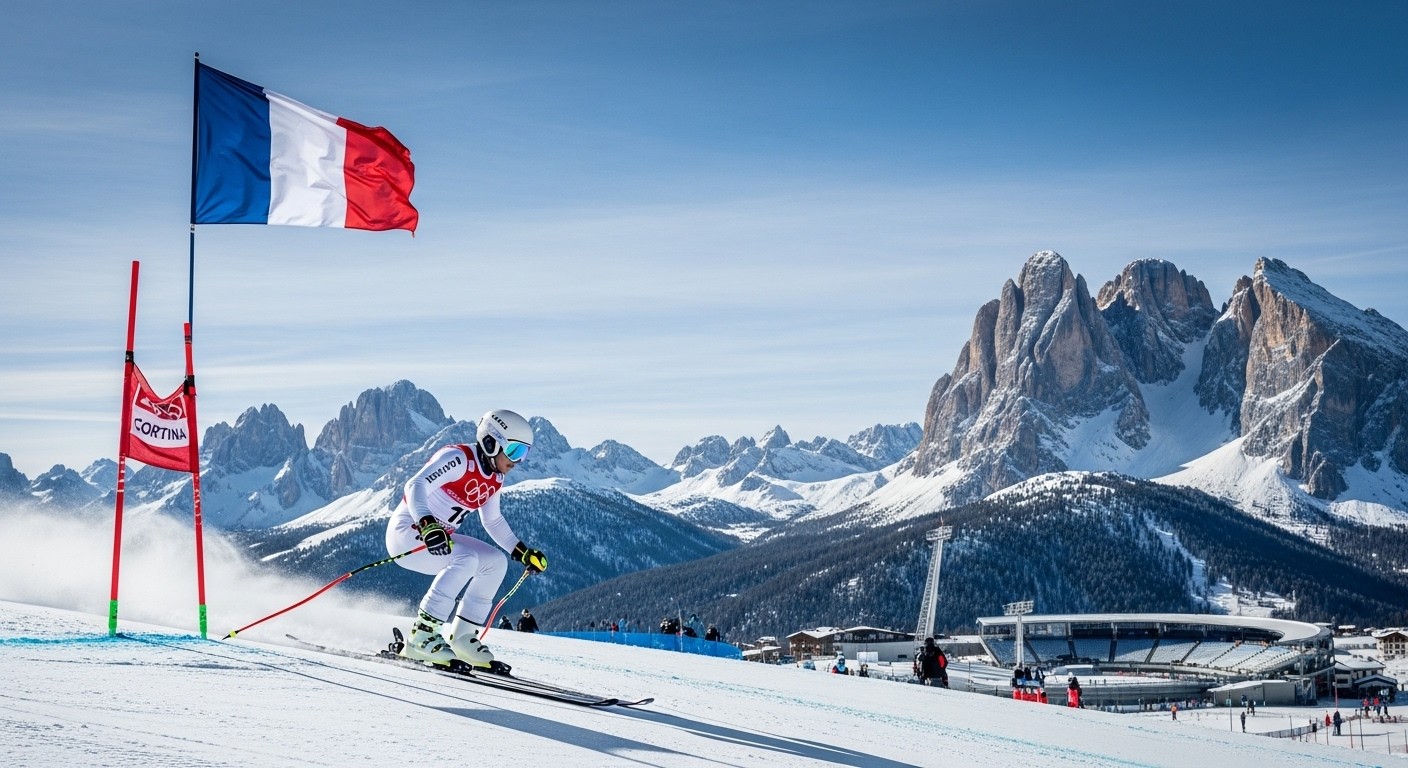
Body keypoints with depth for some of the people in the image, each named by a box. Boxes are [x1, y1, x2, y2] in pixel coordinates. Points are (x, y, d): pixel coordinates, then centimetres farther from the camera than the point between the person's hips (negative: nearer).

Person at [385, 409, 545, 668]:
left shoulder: (494, 480, 6)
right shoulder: (458, 459, -20)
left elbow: (493, 521, 22)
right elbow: (415, 486, -31)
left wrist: (523, 552, 17)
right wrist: (427, 525, -47)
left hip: (439, 538, 9)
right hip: (408, 532, -9)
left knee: (496, 562, 1)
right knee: (467, 559, -30)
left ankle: (462, 636, 5)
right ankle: (421, 637, -27)